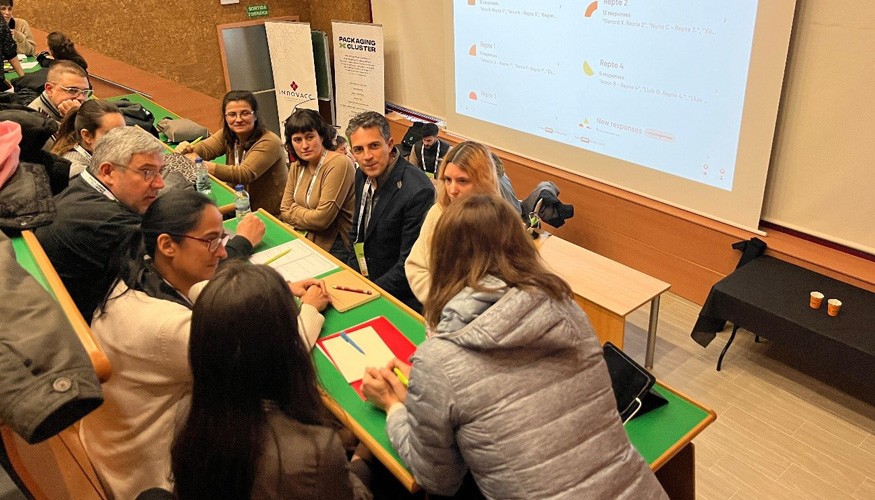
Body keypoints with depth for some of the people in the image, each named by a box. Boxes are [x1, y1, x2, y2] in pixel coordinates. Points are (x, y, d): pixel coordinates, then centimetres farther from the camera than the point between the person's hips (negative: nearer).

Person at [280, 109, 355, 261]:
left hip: (334, 247, -7)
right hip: (304, 241, 7)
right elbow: (284, 212, 8)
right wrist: (307, 215, -10)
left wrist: (294, 210, -2)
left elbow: (322, 219, -20)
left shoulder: (338, 164, -18)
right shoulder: (297, 167, 8)